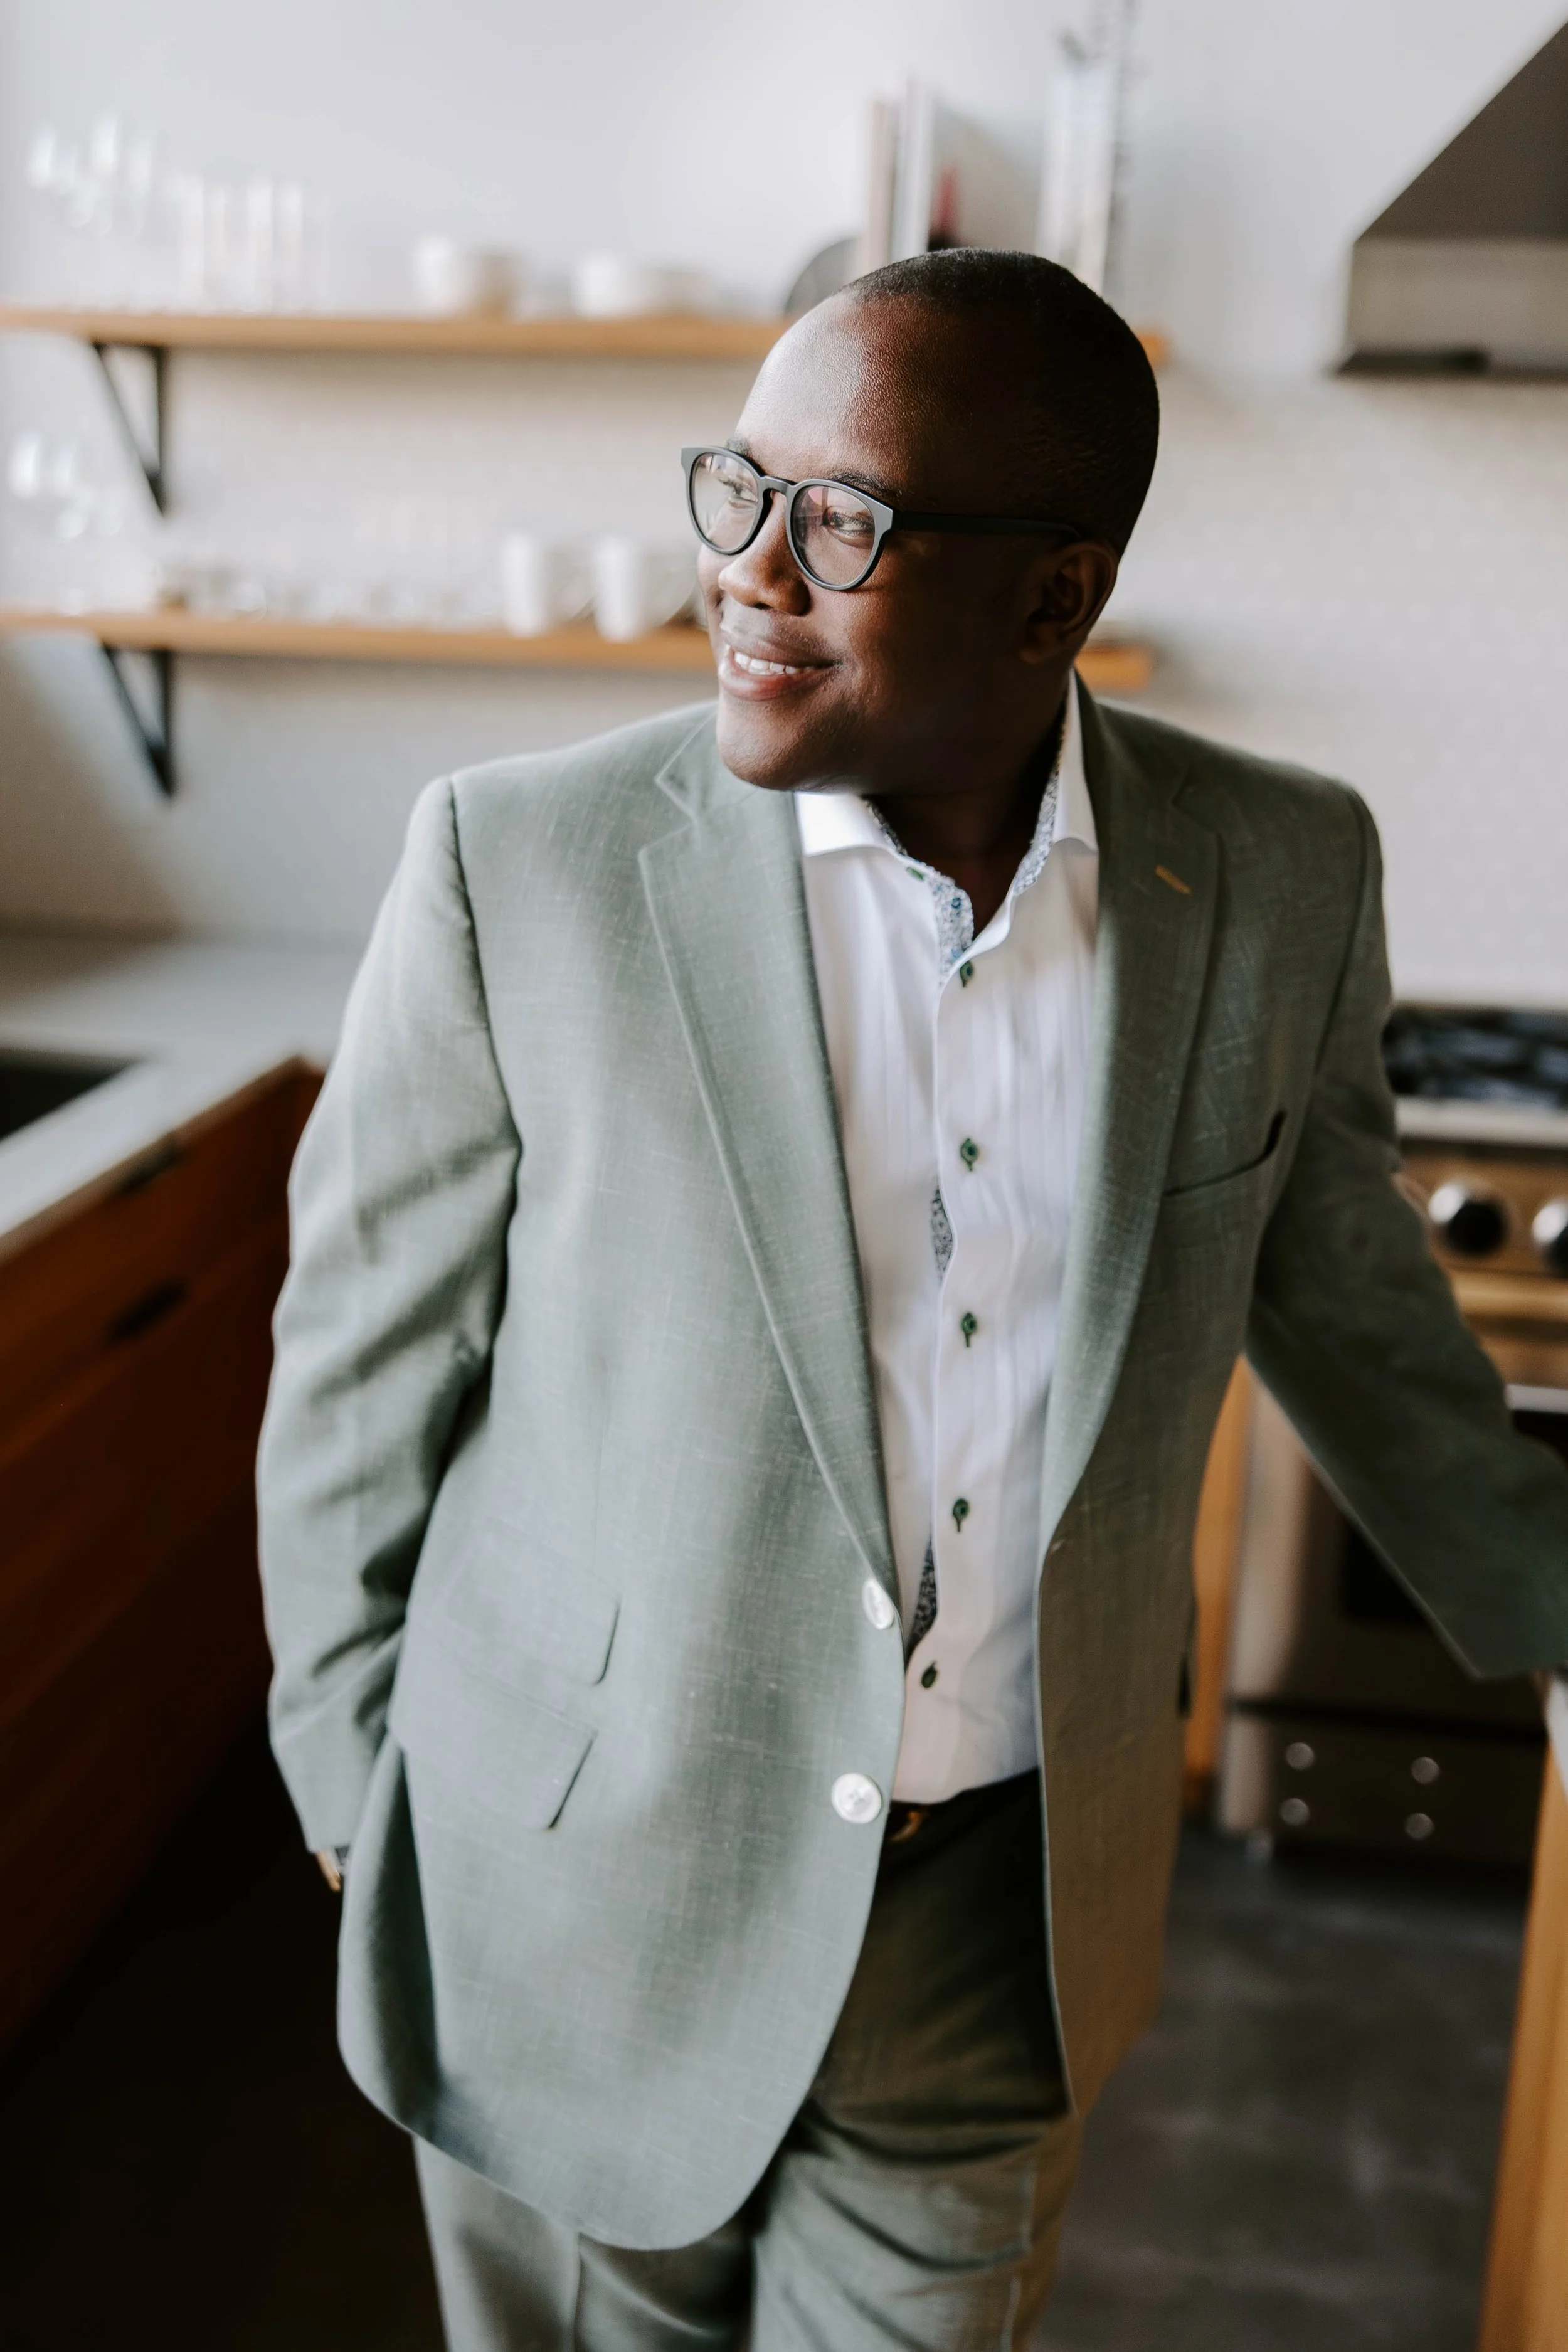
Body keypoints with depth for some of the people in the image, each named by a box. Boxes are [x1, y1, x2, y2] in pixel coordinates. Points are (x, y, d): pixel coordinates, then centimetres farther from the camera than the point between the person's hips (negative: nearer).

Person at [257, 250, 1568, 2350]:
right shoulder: (524, 866, -17)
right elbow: (362, 1368, -6)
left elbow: (1338, 1285, 8)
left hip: (1017, 1909, 2)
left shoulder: (1282, 877, -9)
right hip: (586, 1894, -1)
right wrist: (353, 1792, 3)